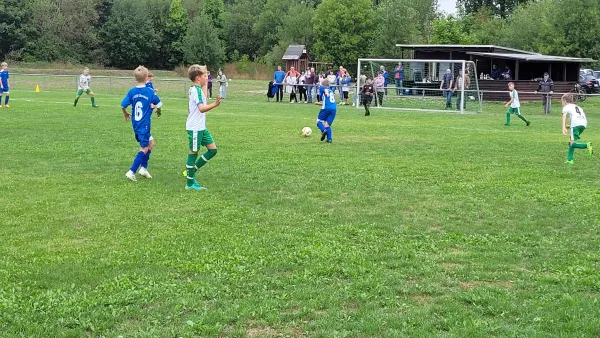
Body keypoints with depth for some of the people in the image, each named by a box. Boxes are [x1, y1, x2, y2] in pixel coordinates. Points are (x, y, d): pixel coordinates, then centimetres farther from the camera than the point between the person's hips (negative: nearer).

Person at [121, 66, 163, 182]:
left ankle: (144, 168, 20)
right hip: (144, 124, -6)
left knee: (151, 142, 22)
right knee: (144, 149, 3)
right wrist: (158, 111, 20)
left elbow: (123, 105, -2)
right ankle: (132, 172, -4)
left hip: (135, 123, 6)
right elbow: (158, 105, -3)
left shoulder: (132, 92, -2)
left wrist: (125, 114, 19)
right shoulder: (150, 92, -12)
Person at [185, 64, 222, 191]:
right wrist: (215, 104, -41)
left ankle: (192, 170, 18)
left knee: (212, 149, 8)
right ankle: (190, 183, 8)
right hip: (195, 128, -10)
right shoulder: (197, 90, -17)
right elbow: (202, 108, -28)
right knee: (193, 153, -1)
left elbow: (203, 99, 31)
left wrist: (205, 84, 26)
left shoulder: (196, 89, 13)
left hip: (201, 127, 10)